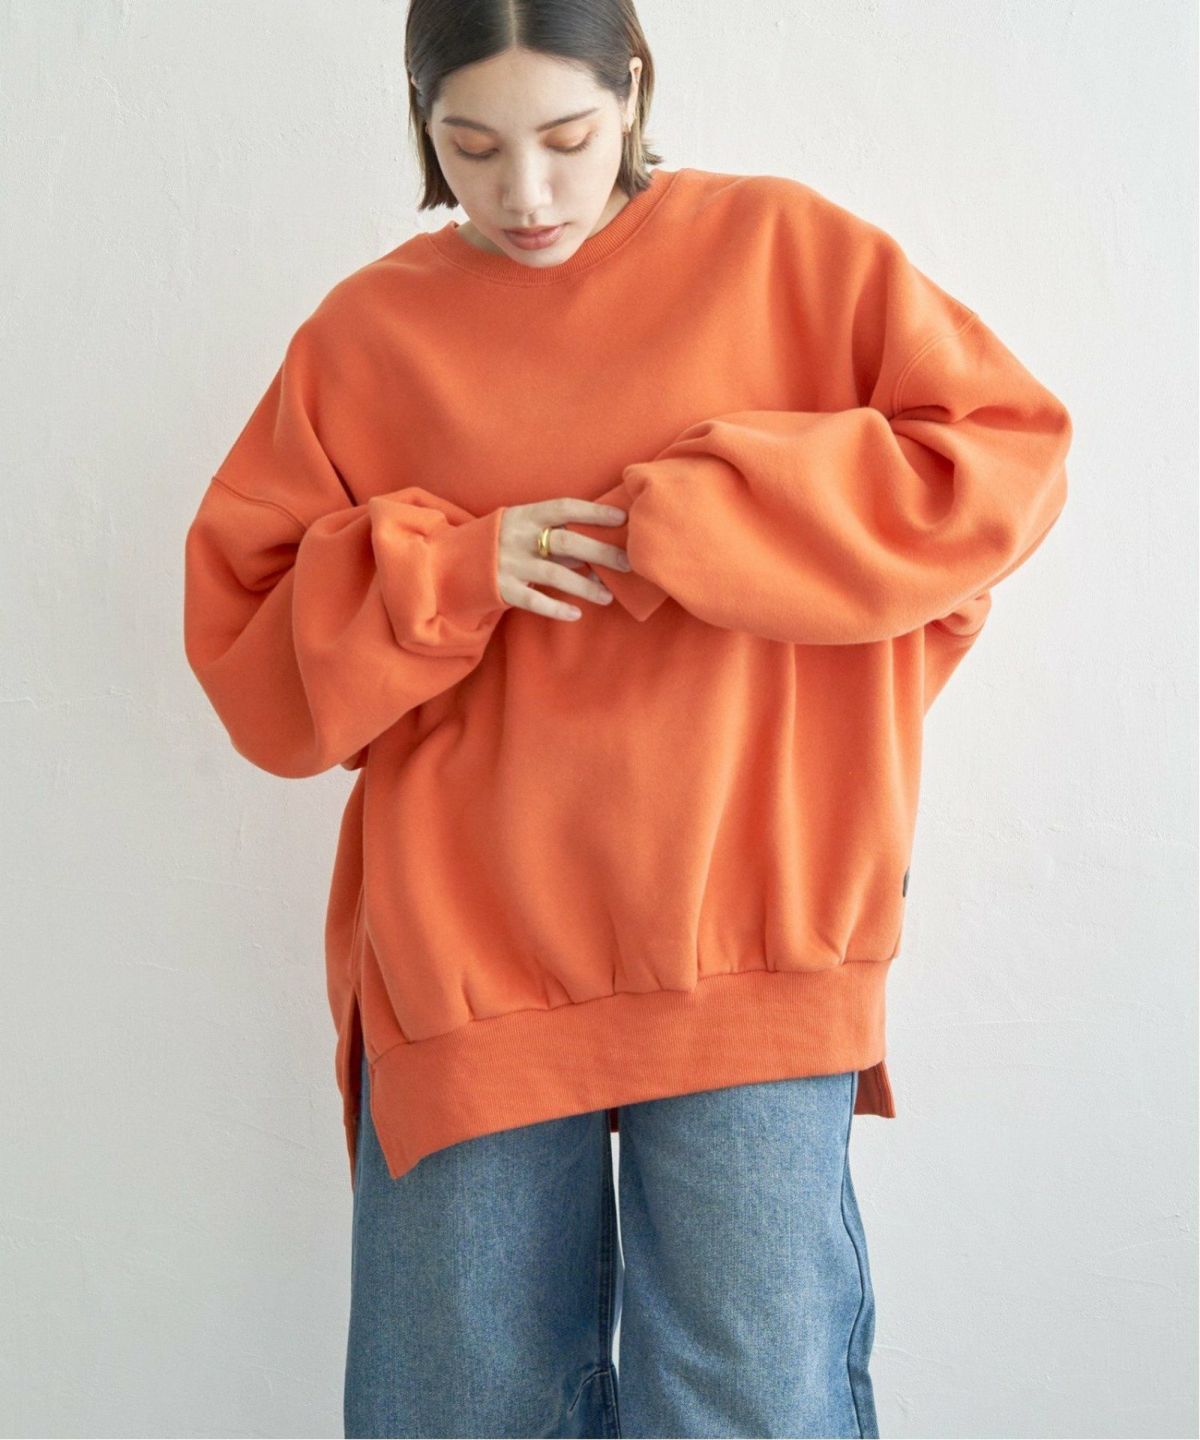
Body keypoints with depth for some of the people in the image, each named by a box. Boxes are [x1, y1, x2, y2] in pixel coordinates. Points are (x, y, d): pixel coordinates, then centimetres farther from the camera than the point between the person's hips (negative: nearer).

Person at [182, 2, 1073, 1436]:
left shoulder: (785, 250, 4)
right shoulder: (366, 331, 8)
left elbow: (1010, 458, -3)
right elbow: (237, 631, 8)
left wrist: (701, 522, -11)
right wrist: (447, 572, -10)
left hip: (745, 938, -1)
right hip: (463, 944, 2)